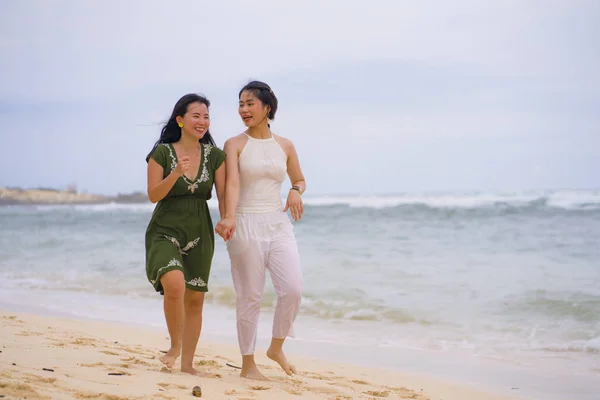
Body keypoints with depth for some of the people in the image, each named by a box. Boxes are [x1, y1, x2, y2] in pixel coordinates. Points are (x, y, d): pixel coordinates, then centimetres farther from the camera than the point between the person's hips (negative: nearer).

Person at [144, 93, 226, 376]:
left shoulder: (215, 155, 2)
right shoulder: (162, 152, -6)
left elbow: (223, 195, 0)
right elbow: (153, 195, -8)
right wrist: (176, 173, -24)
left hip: (199, 233, 4)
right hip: (166, 230, -3)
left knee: (195, 299, 6)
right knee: (174, 284, -27)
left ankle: (187, 364, 18)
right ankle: (175, 346, -4)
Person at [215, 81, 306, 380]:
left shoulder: (285, 146, 9)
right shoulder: (234, 144, -1)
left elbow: (299, 179, 22)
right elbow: (233, 183, -16)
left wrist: (296, 191, -2)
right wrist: (229, 218, -32)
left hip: (279, 224, 3)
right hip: (247, 225, -3)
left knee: (293, 289, -9)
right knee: (250, 296, 0)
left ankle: (276, 348, 15)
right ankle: (248, 365, 12)